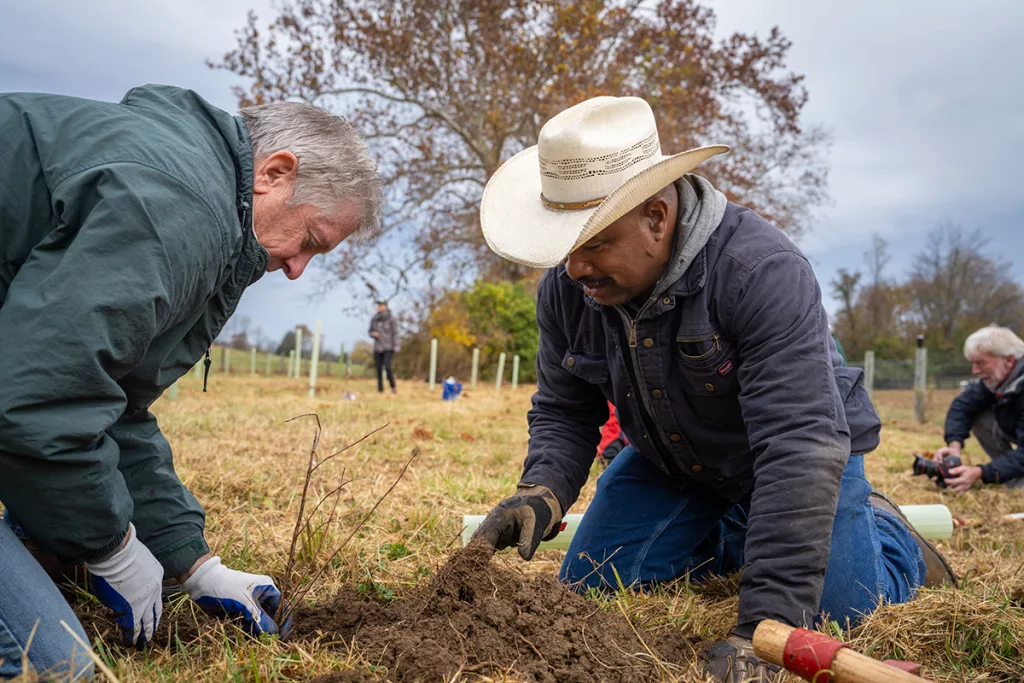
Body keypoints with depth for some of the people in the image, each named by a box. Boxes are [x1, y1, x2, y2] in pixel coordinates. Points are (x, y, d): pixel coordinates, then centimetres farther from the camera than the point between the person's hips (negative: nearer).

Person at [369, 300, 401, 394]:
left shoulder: (391, 319, -9)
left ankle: (393, 387, 1)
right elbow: (371, 332, 12)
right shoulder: (374, 319, 3)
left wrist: (396, 347, -14)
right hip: (378, 348, 4)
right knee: (379, 369, 1)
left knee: (387, 367, -18)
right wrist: (374, 334, -11)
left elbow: (395, 333, -10)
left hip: (389, 348, -4)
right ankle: (380, 390, 8)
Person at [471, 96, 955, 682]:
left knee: (837, 610, -17)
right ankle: (729, 540, 25)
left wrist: (763, 625, -44)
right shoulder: (566, 286, -17)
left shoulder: (763, 271, -37)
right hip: (669, 462, 5)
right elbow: (563, 412, -6)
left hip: (807, 453, -4)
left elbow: (800, 445, -40)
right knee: (588, 586, 0)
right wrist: (541, 492, -30)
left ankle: (888, 533, 20)